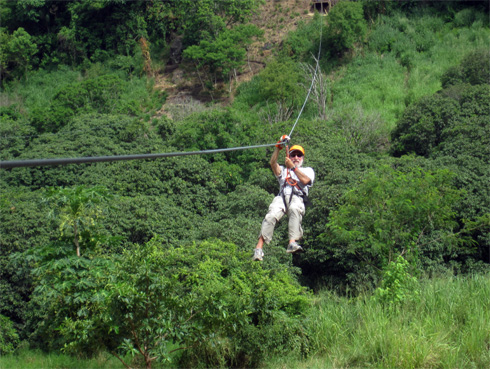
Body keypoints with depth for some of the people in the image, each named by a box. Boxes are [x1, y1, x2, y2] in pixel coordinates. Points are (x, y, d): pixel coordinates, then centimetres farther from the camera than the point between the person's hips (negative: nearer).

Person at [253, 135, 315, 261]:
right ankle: (259, 249, -38)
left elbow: (305, 180, 6)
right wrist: (279, 146, 4)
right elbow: (273, 163, 13)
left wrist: (293, 167, 7)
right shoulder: (283, 170, 36)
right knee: (271, 215, -31)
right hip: (282, 197, 2)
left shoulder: (308, 170, 31)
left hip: (297, 197, -2)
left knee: (294, 209, -40)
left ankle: (292, 243, -53)